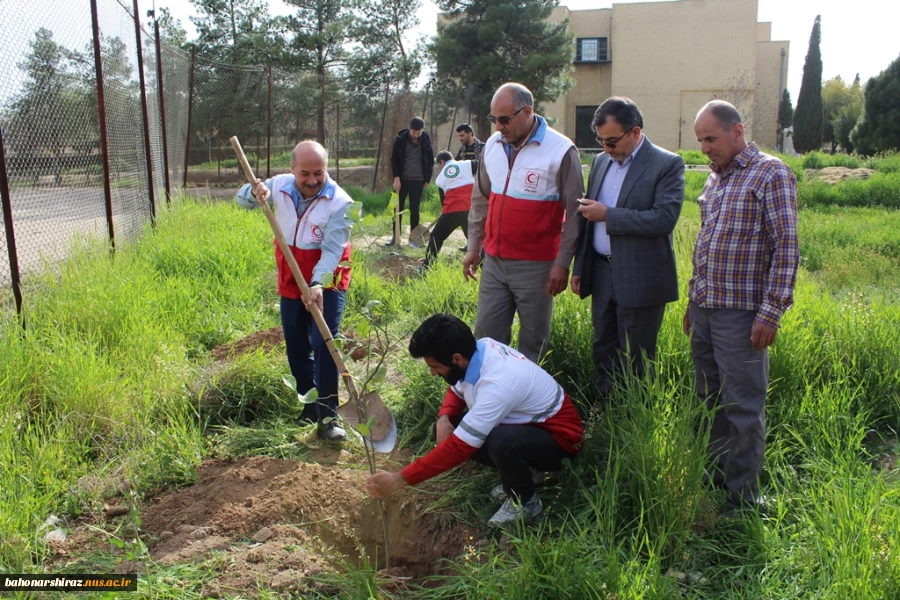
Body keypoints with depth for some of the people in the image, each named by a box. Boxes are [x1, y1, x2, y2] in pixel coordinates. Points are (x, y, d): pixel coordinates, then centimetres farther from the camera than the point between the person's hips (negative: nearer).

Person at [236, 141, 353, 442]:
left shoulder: (340, 202, -20)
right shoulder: (280, 186, -6)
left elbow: (332, 251, -26)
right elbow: (242, 199, 8)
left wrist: (318, 284, -41)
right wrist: (255, 191, -17)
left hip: (327, 281, -5)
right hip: (290, 281, 5)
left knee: (323, 344, -15)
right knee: (296, 347, 13)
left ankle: (327, 416, -7)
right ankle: (310, 403, 32)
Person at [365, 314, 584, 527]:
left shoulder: (498, 384, -37)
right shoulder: (479, 348, -13)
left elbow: (459, 447, -36)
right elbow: (458, 389, 8)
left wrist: (399, 480, -32)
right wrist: (444, 419, -14)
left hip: (559, 434, -8)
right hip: (524, 422, 8)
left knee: (500, 442, -39)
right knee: (445, 429, -4)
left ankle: (526, 501, -7)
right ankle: (515, 475, 11)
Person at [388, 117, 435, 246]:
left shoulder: (426, 139, -4)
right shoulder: (401, 138, -8)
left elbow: (430, 160, 5)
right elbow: (394, 159, -3)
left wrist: (427, 179, 3)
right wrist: (396, 177, -10)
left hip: (418, 180, 0)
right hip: (402, 179, 0)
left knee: (414, 209, 3)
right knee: (398, 207, 2)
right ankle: (396, 236, 11)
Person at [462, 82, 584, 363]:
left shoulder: (561, 151, -11)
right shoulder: (493, 145, 6)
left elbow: (574, 212, -9)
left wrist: (562, 263, -11)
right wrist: (473, 246, 14)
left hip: (535, 265, -5)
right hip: (494, 261, 5)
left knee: (533, 340, 6)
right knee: (487, 332, 9)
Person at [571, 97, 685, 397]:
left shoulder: (667, 165, -9)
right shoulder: (601, 161, 11)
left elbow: (665, 218, -20)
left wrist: (608, 215, -19)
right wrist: (579, 267, 14)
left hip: (640, 279, -6)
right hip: (601, 272, 6)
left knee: (635, 360, 4)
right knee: (603, 352, 14)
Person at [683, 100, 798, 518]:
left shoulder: (771, 175, -8)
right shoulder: (715, 178, 16)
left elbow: (786, 248, -12)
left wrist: (770, 312, -16)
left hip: (742, 313, -8)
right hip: (704, 310, 8)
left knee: (742, 406, 0)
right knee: (710, 401, 15)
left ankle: (743, 499, 11)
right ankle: (713, 480, 28)